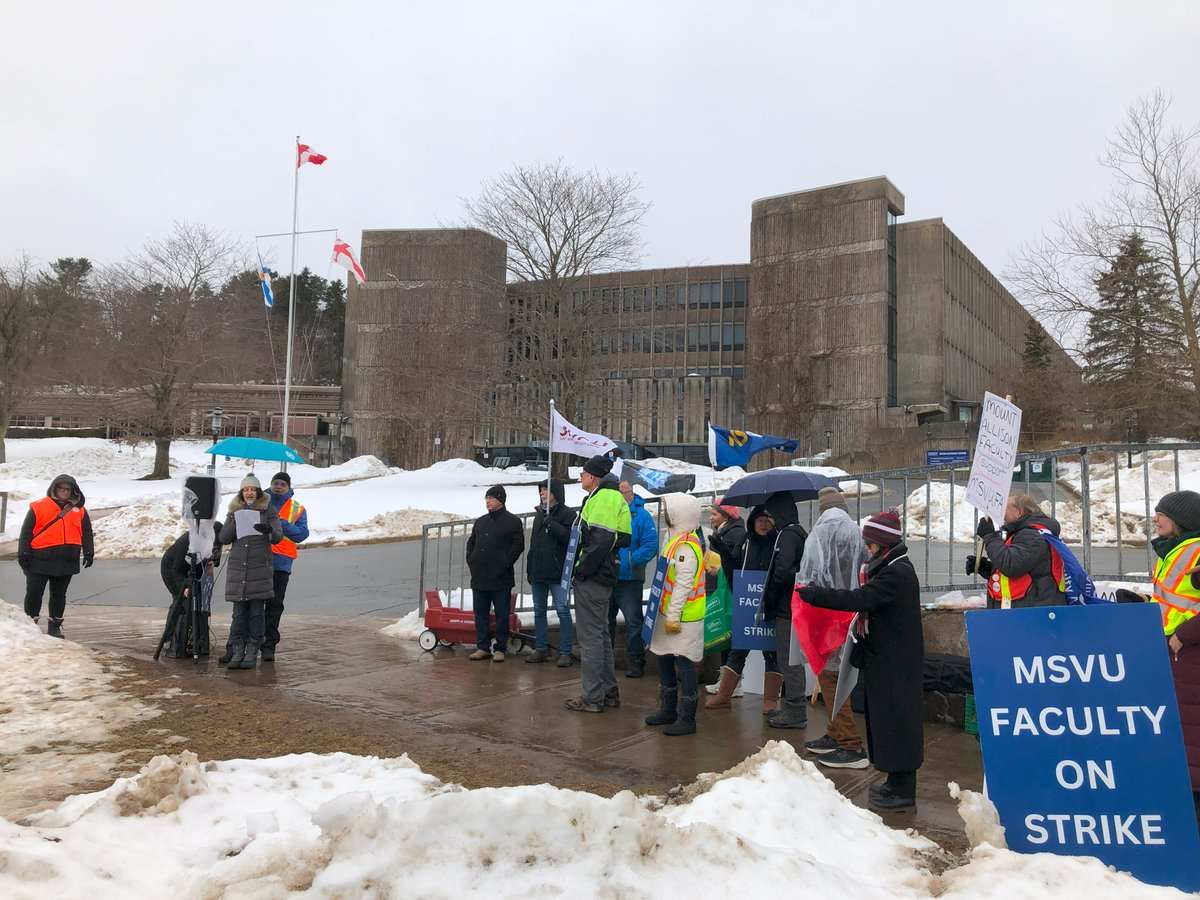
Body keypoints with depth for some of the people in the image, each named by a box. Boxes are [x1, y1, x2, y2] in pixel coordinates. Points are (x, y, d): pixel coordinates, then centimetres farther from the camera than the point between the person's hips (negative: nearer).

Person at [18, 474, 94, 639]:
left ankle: (55, 626, 19)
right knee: (34, 593, 1)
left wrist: (89, 552, 5)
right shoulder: (38, 507, -1)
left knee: (59, 595, 10)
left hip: (67, 561, 3)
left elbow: (86, 533, 13)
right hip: (40, 560, -2)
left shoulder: (79, 510, 9)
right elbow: (26, 532, -1)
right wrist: (23, 554, -5)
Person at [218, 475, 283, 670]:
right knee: (239, 611, 3)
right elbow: (223, 539, 6)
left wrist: (269, 530, -26)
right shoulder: (234, 512, 12)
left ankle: (252, 652, 5)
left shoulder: (268, 511, 5)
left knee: (257, 611, -1)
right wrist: (235, 523, -11)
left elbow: (278, 537, -4)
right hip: (237, 568, 2)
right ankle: (237, 650, 8)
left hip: (260, 568, -2)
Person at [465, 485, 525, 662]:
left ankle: (500, 649, 8)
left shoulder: (512, 521, -3)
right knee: (480, 613, 9)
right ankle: (482, 647, 16)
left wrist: (505, 563, -14)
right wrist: (471, 561, 8)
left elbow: (518, 545, -8)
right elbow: (471, 542, 22)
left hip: (501, 577, -6)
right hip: (479, 576, 6)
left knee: (502, 614, 1)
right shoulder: (480, 521, 16)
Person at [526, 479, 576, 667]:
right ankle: (540, 649, 19)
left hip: (557, 573, -7)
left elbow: (570, 537, -18)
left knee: (563, 611, -6)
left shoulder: (568, 514, -3)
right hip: (538, 572, 7)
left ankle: (565, 652, -2)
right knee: (539, 611, 11)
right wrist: (530, 567, 19)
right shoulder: (539, 514, 18)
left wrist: (551, 524, -19)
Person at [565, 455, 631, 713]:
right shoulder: (613, 496, 16)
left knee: (589, 636, -4)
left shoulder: (603, 497, -15)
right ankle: (608, 691, 26)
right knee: (600, 634, 18)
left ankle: (592, 697, 2)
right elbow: (624, 539, 17)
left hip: (591, 578, -11)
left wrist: (582, 569, -18)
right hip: (603, 577, 11)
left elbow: (601, 539, -26)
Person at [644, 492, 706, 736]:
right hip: (669, 615, 11)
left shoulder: (686, 547, -20)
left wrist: (673, 616, -22)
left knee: (684, 665, -3)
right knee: (665, 661, 18)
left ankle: (686, 719, 5)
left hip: (683, 618, -11)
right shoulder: (674, 539, 12)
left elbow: (683, 585, -23)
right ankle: (668, 710, 30)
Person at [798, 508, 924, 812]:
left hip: (895, 662, -10)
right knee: (889, 717, 15)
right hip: (887, 658, 10)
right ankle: (898, 781, 25)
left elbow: (859, 599, -28)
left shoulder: (897, 573, -19)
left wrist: (814, 594, -25)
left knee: (895, 718, -4)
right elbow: (868, 601, 17)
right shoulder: (895, 569, 13)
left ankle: (903, 791, 4)